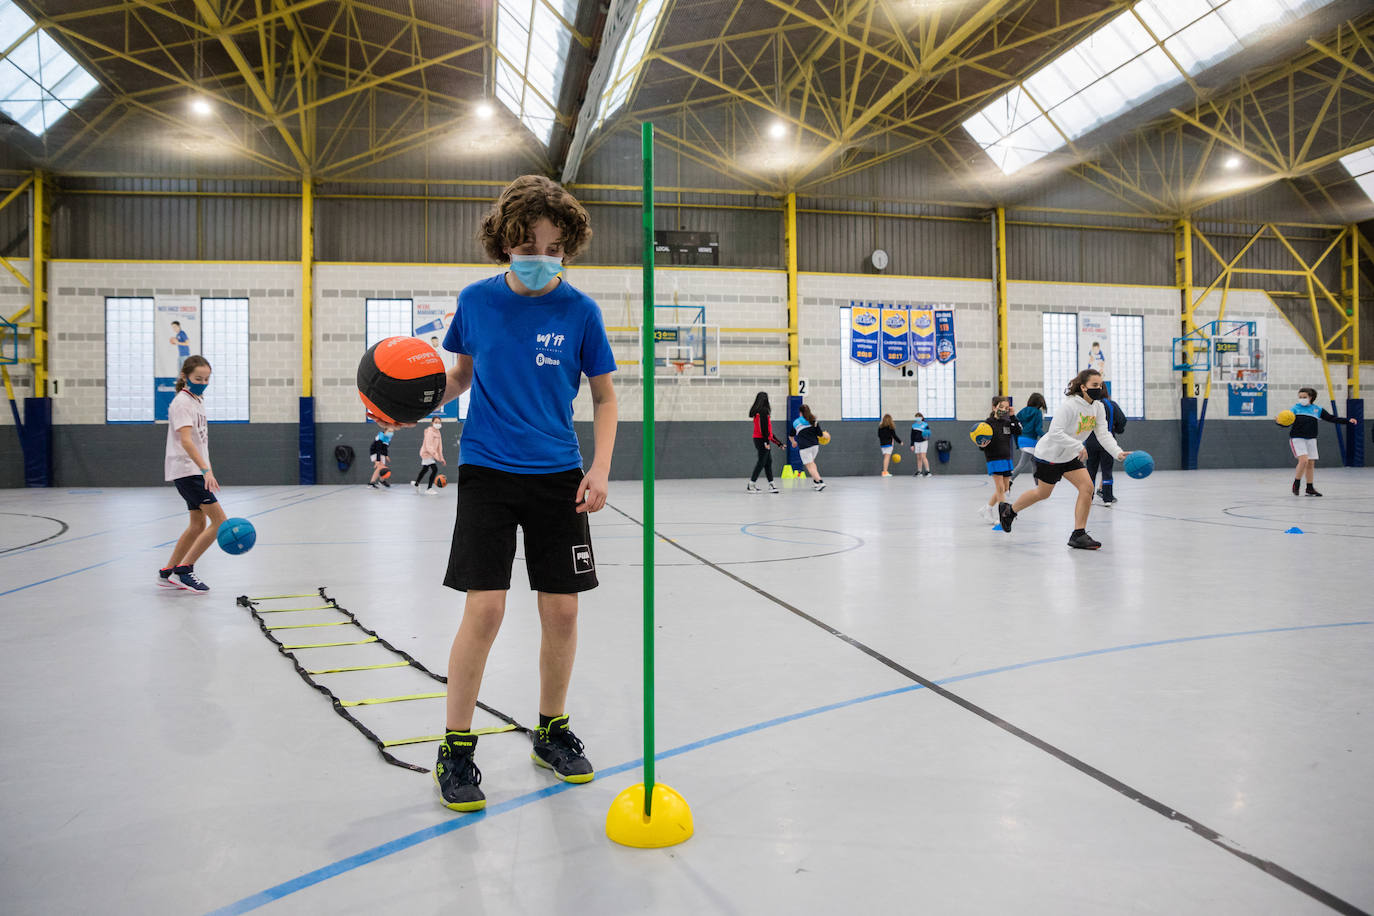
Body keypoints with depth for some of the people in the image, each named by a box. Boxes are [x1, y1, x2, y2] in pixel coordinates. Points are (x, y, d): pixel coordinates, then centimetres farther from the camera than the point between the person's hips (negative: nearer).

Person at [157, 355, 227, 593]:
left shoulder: (197, 400, 15)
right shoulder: (182, 402, -14)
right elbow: (186, 440, -26)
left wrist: (207, 470, 22)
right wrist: (205, 470, -36)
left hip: (195, 471, 10)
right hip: (186, 470, -10)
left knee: (198, 524, 15)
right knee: (219, 520, -14)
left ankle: (167, 573, 24)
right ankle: (184, 570, -6)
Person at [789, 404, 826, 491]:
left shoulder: (796, 422, 4)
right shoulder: (814, 421, 7)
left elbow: (791, 436, 14)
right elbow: (820, 434, 3)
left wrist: (793, 442, 35)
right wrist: (824, 433, 25)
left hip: (804, 447, -4)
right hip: (815, 445, 4)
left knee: (809, 466, -3)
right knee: (812, 462, 25)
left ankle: (820, 482, -19)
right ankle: (815, 482, 19)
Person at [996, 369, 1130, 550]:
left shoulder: (1097, 407, -3)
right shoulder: (1069, 405, -26)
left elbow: (1104, 434, -8)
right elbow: (1055, 432, -32)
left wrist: (1118, 453, -23)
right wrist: (1078, 446, -34)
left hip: (1069, 456, 7)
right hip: (1049, 454, -7)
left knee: (1087, 487, -8)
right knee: (1043, 493, 7)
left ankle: (1078, 535, -2)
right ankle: (1009, 510, 33)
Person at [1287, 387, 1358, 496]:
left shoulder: (1317, 409, 9)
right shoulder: (1296, 408, 1)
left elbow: (1331, 418, 12)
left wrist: (1348, 420, 5)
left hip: (1311, 439, 4)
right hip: (1297, 438, -4)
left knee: (1311, 463, 7)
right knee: (1303, 460, -19)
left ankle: (1310, 488, 18)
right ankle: (1296, 483, -2)